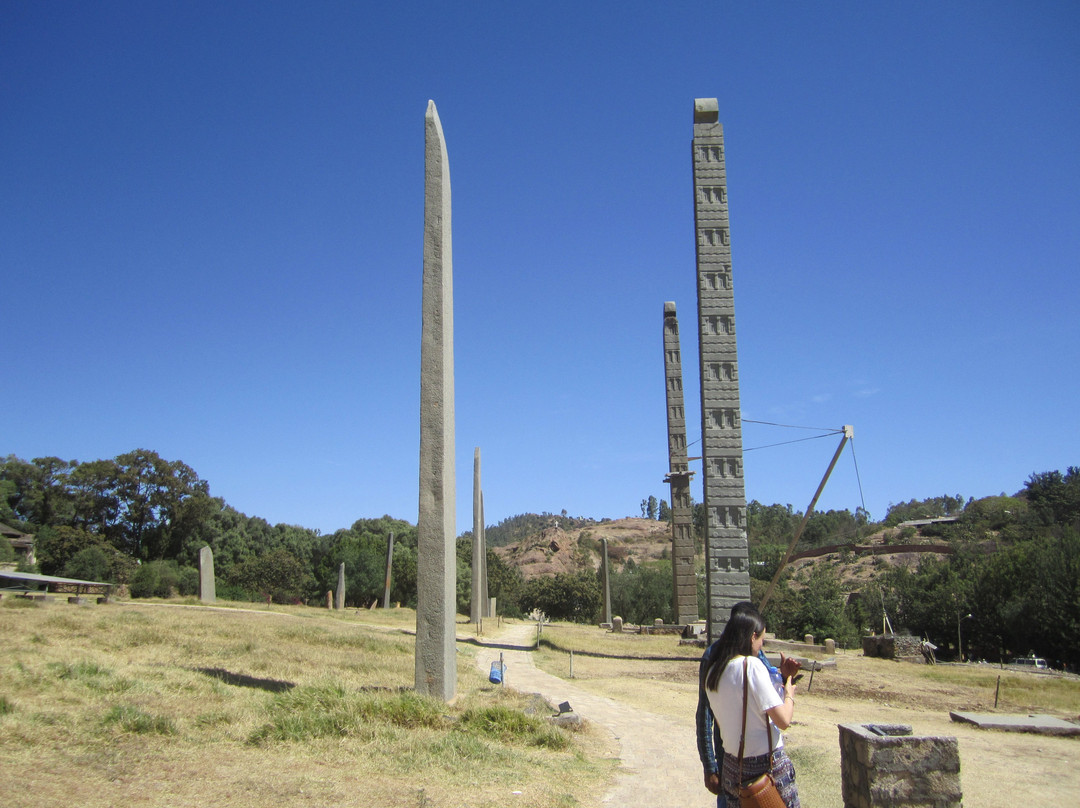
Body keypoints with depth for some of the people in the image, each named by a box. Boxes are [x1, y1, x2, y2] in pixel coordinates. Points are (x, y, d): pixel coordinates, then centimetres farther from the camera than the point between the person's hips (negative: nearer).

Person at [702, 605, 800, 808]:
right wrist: (789, 695, 3)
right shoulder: (752, 665, -17)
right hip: (766, 765, -6)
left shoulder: (712, 670, 3)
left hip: (731, 766, 6)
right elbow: (783, 720, -19)